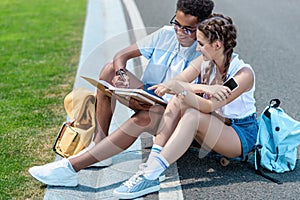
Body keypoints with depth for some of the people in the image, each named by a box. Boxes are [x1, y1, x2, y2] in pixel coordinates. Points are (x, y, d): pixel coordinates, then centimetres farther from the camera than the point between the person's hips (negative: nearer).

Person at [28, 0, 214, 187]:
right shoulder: (166, 34, 2)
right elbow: (122, 55, 1)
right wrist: (121, 73, -23)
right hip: (147, 98, 6)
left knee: (143, 117, -40)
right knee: (109, 70, -15)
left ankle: (71, 168, -42)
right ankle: (100, 141, -18)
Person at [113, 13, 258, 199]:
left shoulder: (244, 73, -23)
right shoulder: (205, 61, -5)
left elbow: (209, 107, -31)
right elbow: (175, 82, -17)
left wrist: (181, 89, -44)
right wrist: (203, 88, -33)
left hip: (241, 135, -6)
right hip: (213, 127, 6)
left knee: (192, 115, -33)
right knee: (177, 101, -20)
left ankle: (150, 176, -39)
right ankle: (152, 161, -29)